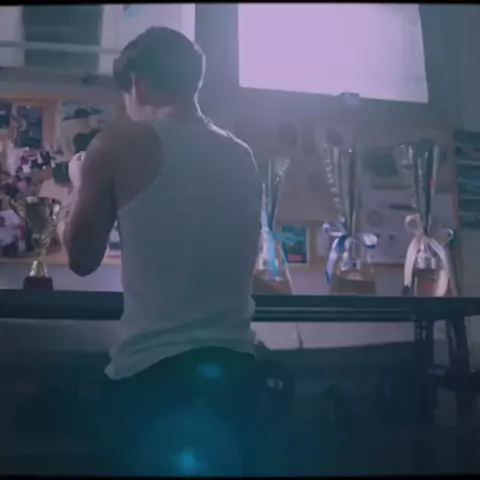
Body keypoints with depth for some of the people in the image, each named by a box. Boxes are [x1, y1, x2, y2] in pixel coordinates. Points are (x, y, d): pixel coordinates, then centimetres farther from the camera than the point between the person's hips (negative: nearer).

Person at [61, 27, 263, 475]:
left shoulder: (121, 144, -6)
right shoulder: (242, 157, 7)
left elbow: (81, 258, 2)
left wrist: (81, 183, 19)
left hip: (153, 370, -5)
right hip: (233, 364, 6)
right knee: (222, 462, 18)